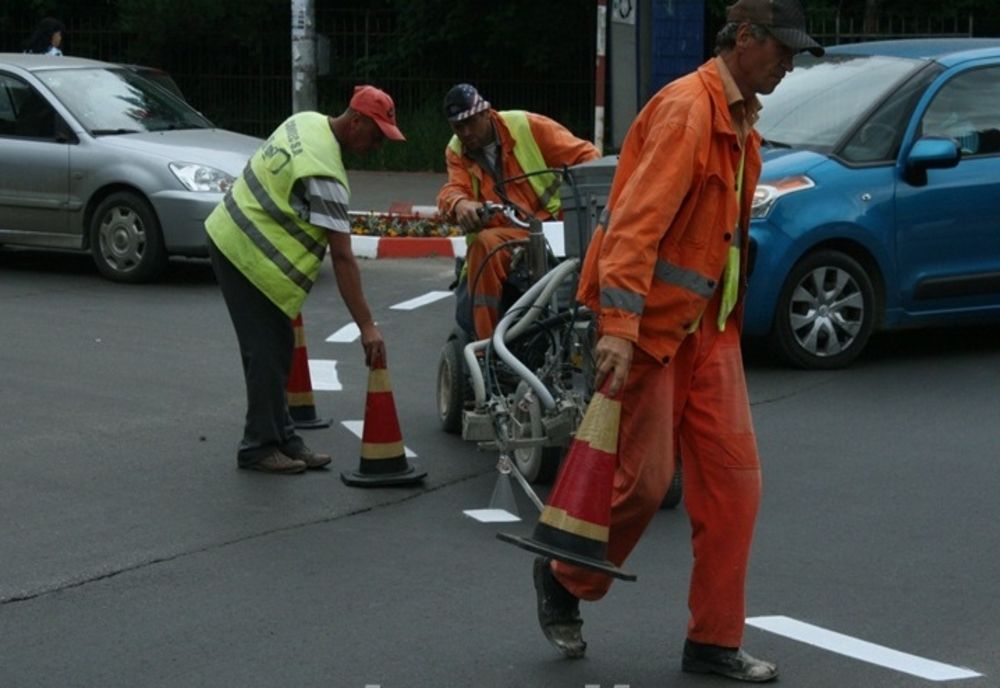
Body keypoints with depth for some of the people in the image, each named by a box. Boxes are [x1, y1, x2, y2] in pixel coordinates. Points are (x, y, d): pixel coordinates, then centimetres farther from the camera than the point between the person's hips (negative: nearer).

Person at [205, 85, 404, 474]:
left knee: (277, 349, 12)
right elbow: (341, 257, -27)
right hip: (247, 254, -10)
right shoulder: (324, 175, -26)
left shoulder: (308, 122, 2)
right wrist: (366, 326, -26)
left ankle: (282, 439, 17)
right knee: (268, 353, -6)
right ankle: (259, 447, 1)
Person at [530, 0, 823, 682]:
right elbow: (637, 219, -25)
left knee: (733, 477, 3)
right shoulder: (687, 108, -16)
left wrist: (730, 318, 16)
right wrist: (618, 324, -32)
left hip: (707, 324, 9)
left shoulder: (739, 121, 14)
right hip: (652, 319, -9)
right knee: (646, 479, -3)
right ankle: (564, 579, 24)